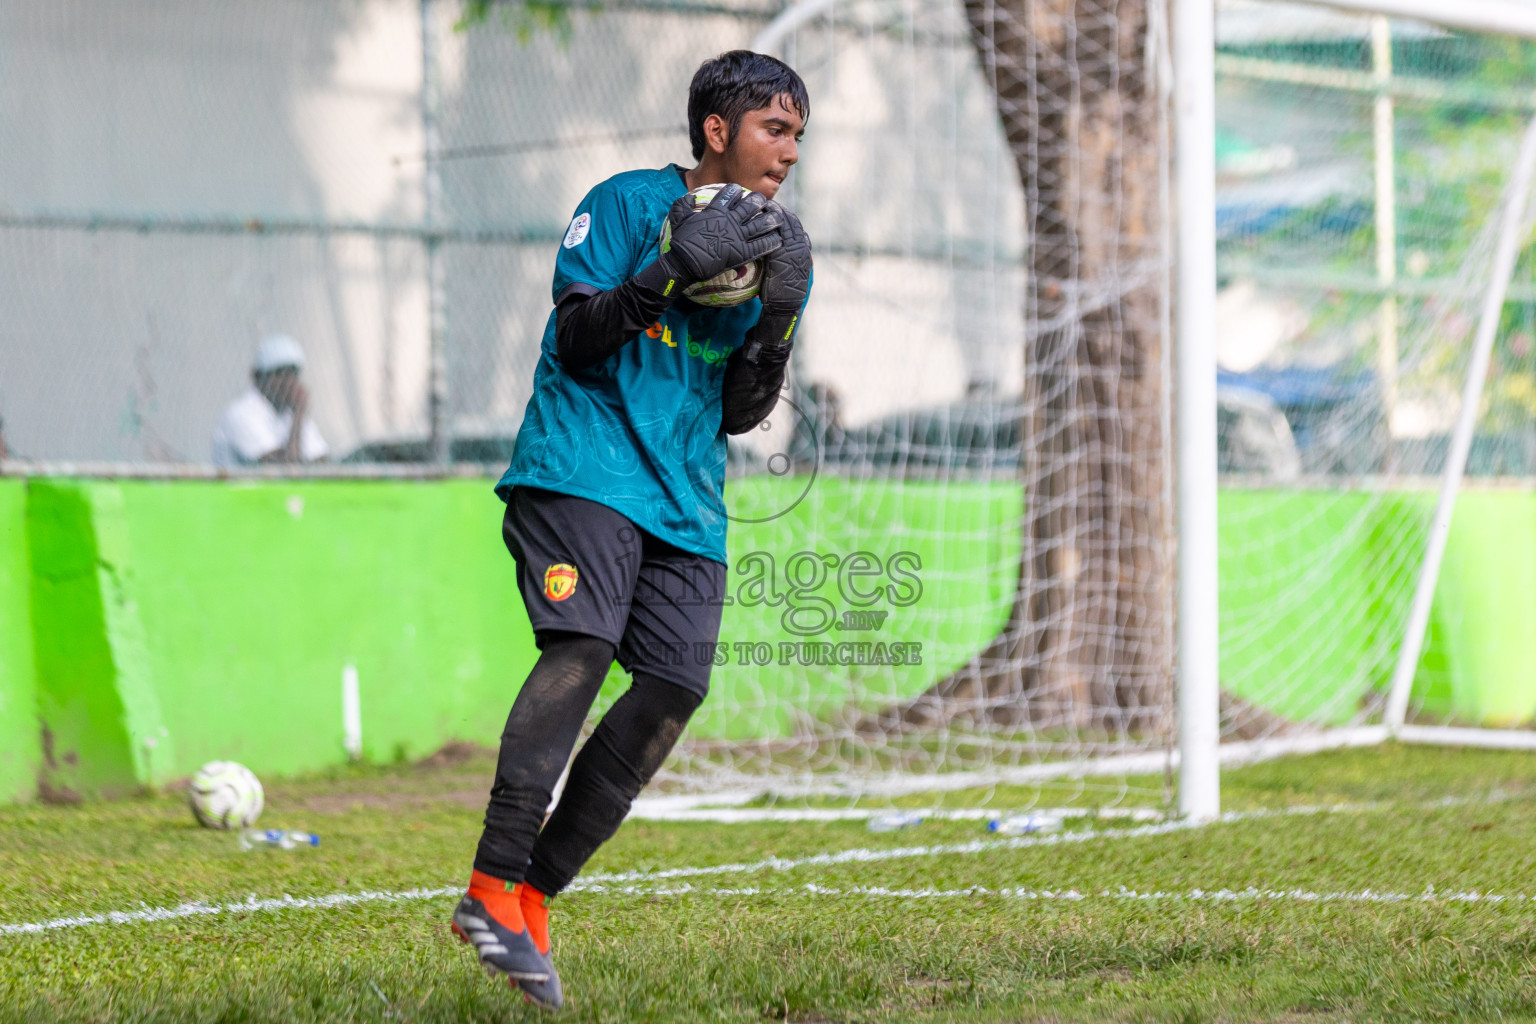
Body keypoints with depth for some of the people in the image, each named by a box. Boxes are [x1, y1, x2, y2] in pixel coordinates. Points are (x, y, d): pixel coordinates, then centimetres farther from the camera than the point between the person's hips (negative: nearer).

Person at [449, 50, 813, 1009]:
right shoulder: (628, 203, 0)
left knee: (676, 684, -10)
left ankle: (535, 895, -2)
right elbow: (577, 344, -7)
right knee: (583, 643, -26)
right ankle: (492, 888, -28)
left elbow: (739, 416, 13)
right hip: (583, 463, -6)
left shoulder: (779, 249, 15)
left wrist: (780, 318, -4)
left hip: (685, 498, 6)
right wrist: (677, 268, -18)